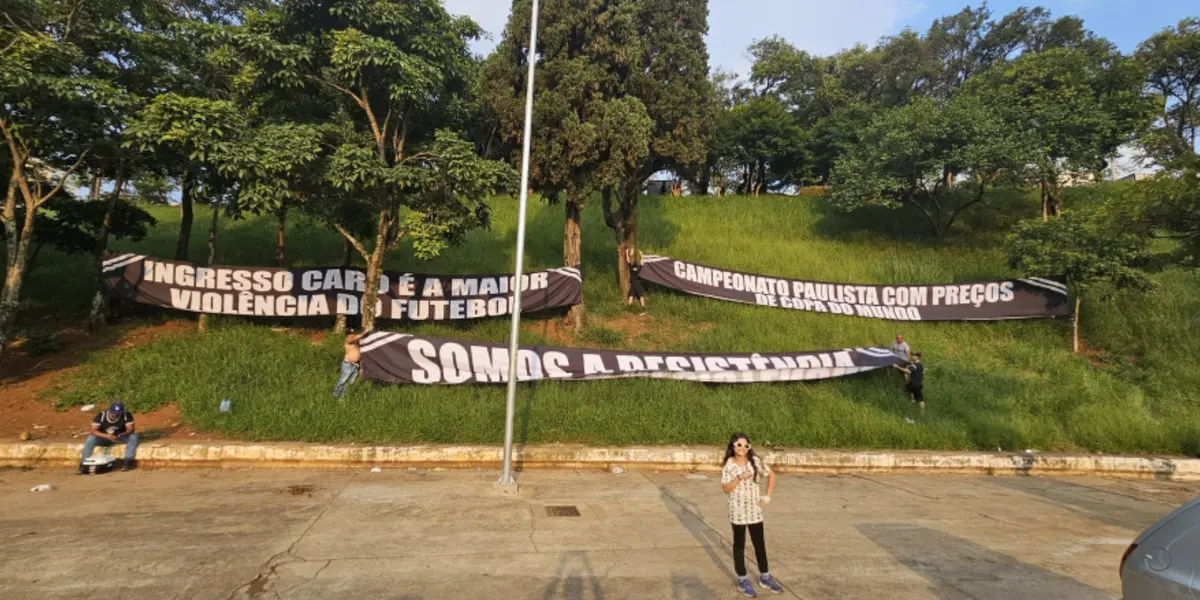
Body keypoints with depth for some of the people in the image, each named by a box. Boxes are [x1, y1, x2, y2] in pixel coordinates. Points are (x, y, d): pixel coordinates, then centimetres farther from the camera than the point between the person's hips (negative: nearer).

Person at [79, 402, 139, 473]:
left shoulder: (127, 415, -18)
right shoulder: (100, 415, -17)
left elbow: (131, 429, -21)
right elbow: (93, 431, -21)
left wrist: (120, 435, -41)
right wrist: (106, 436, -39)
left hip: (119, 438, 0)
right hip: (104, 437, 0)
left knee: (133, 436, -28)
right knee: (91, 439, -29)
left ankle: (128, 461, -30)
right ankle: (84, 464, -25)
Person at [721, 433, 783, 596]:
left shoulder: (755, 461, -4)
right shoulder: (729, 465, -11)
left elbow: (771, 475, 7)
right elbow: (726, 488, -13)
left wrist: (768, 496, 1)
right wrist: (740, 478, -26)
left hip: (754, 510, 3)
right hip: (737, 511, -3)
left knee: (760, 543, 13)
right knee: (739, 544, 9)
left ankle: (764, 577, 30)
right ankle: (742, 580, 21)